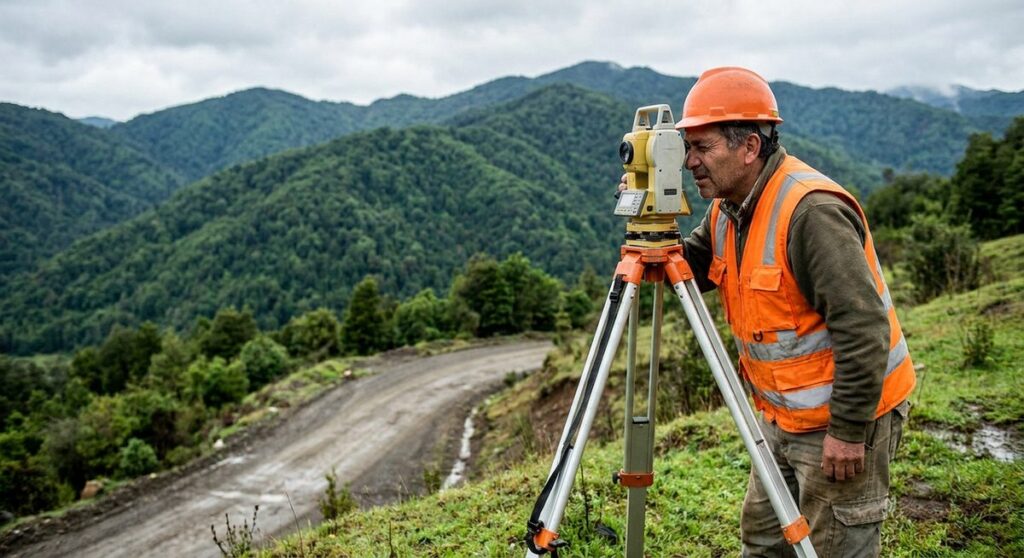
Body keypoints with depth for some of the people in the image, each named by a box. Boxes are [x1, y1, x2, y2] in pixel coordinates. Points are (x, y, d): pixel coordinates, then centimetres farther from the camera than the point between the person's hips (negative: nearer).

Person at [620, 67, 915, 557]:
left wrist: (848, 431, -23)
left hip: (844, 417, -9)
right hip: (783, 414, 9)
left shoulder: (811, 210, -26)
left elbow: (863, 327, -28)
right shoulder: (729, 205, 2)